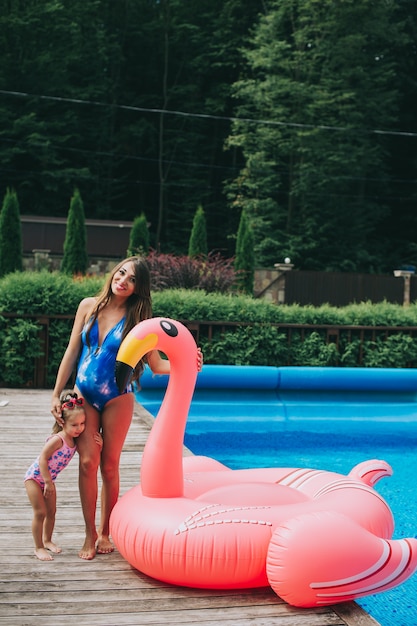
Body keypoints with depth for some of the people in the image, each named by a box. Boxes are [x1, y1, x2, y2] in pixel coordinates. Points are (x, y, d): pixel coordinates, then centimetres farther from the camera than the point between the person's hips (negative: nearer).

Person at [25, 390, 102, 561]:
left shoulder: (75, 440, -7)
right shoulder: (58, 439, -30)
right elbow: (42, 459, -29)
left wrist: (99, 444, -15)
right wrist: (48, 482, -26)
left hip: (48, 479, 7)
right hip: (34, 477, -7)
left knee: (51, 512, 13)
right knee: (40, 512, -6)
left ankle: (47, 540, 31)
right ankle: (39, 548, 4)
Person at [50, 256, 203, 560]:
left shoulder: (138, 318, -5)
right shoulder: (89, 306, 2)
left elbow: (157, 365, -6)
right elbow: (72, 352, 5)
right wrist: (57, 394, 4)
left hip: (116, 399, -1)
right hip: (83, 395, 2)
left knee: (109, 466, 6)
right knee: (88, 462, -3)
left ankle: (105, 533, 20)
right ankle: (90, 534, 9)